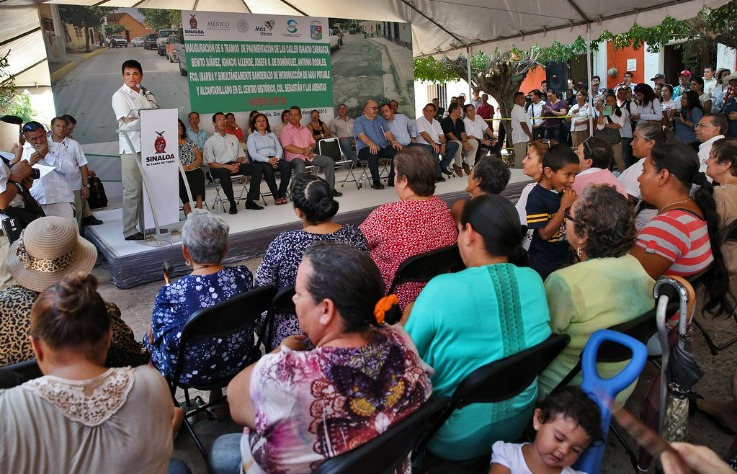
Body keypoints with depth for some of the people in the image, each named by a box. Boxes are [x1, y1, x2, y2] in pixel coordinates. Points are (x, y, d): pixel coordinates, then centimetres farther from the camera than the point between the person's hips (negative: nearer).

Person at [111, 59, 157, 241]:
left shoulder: (147, 94, 16)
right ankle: (129, 230, 2)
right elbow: (128, 122, -12)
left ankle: (147, 226, 17)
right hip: (131, 148, -5)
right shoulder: (119, 96, -1)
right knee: (133, 190, -4)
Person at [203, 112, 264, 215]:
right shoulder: (210, 142, 9)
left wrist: (237, 164, -3)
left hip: (236, 165, 5)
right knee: (224, 173, -42)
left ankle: (250, 201, -22)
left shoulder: (233, 138, 25)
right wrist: (227, 167, -17)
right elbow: (211, 163, -1)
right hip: (220, 167, -4)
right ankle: (232, 204, -29)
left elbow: (241, 156, 21)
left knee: (257, 168, -20)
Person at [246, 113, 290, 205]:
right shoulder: (251, 136, 13)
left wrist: (276, 158, -9)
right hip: (260, 161, -4)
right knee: (268, 168, -39)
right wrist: (268, 160, -17)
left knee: (287, 165, -29)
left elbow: (279, 149, 16)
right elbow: (253, 153, -3)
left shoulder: (272, 135, 28)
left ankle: (282, 193, -25)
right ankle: (276, 196, -31)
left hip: (275, 159, 4)